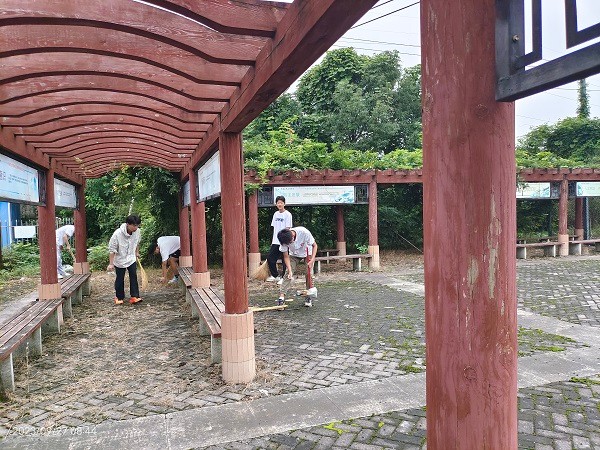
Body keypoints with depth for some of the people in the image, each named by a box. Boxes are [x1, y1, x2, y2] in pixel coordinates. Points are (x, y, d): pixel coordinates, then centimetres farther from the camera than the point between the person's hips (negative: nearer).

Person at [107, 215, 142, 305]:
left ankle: (134, 297, -2)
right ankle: (119, 297, 23)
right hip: (120, 260, -3)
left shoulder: (137, 231, -14)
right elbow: (112, 249, -20)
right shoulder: (117, 234, -28)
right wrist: (111, 264, -19)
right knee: (120, 279, 6)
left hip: (131, 259, 4)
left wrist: (137, 252, 21)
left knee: (133, 276, -4)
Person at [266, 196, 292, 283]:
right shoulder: (275, 214, 11)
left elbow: (288, 228, -11)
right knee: (269, 258, 4)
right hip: (275, 241, 6)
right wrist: (273, 240, 14)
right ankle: (275, 275, 19)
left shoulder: (287, 214, -8)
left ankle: (283, 277, 14)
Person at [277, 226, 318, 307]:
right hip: (294, 255, 2)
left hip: (308, 253, -2)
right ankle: (281, 296, -15)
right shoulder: (284, 240, -29)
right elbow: (286, 257, -19)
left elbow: (314, 245, -24)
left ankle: (309, 297, 0)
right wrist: (290, 271, -30)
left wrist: (312, 260, -34)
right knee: (288, 274, -13)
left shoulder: (304, 232, -39)